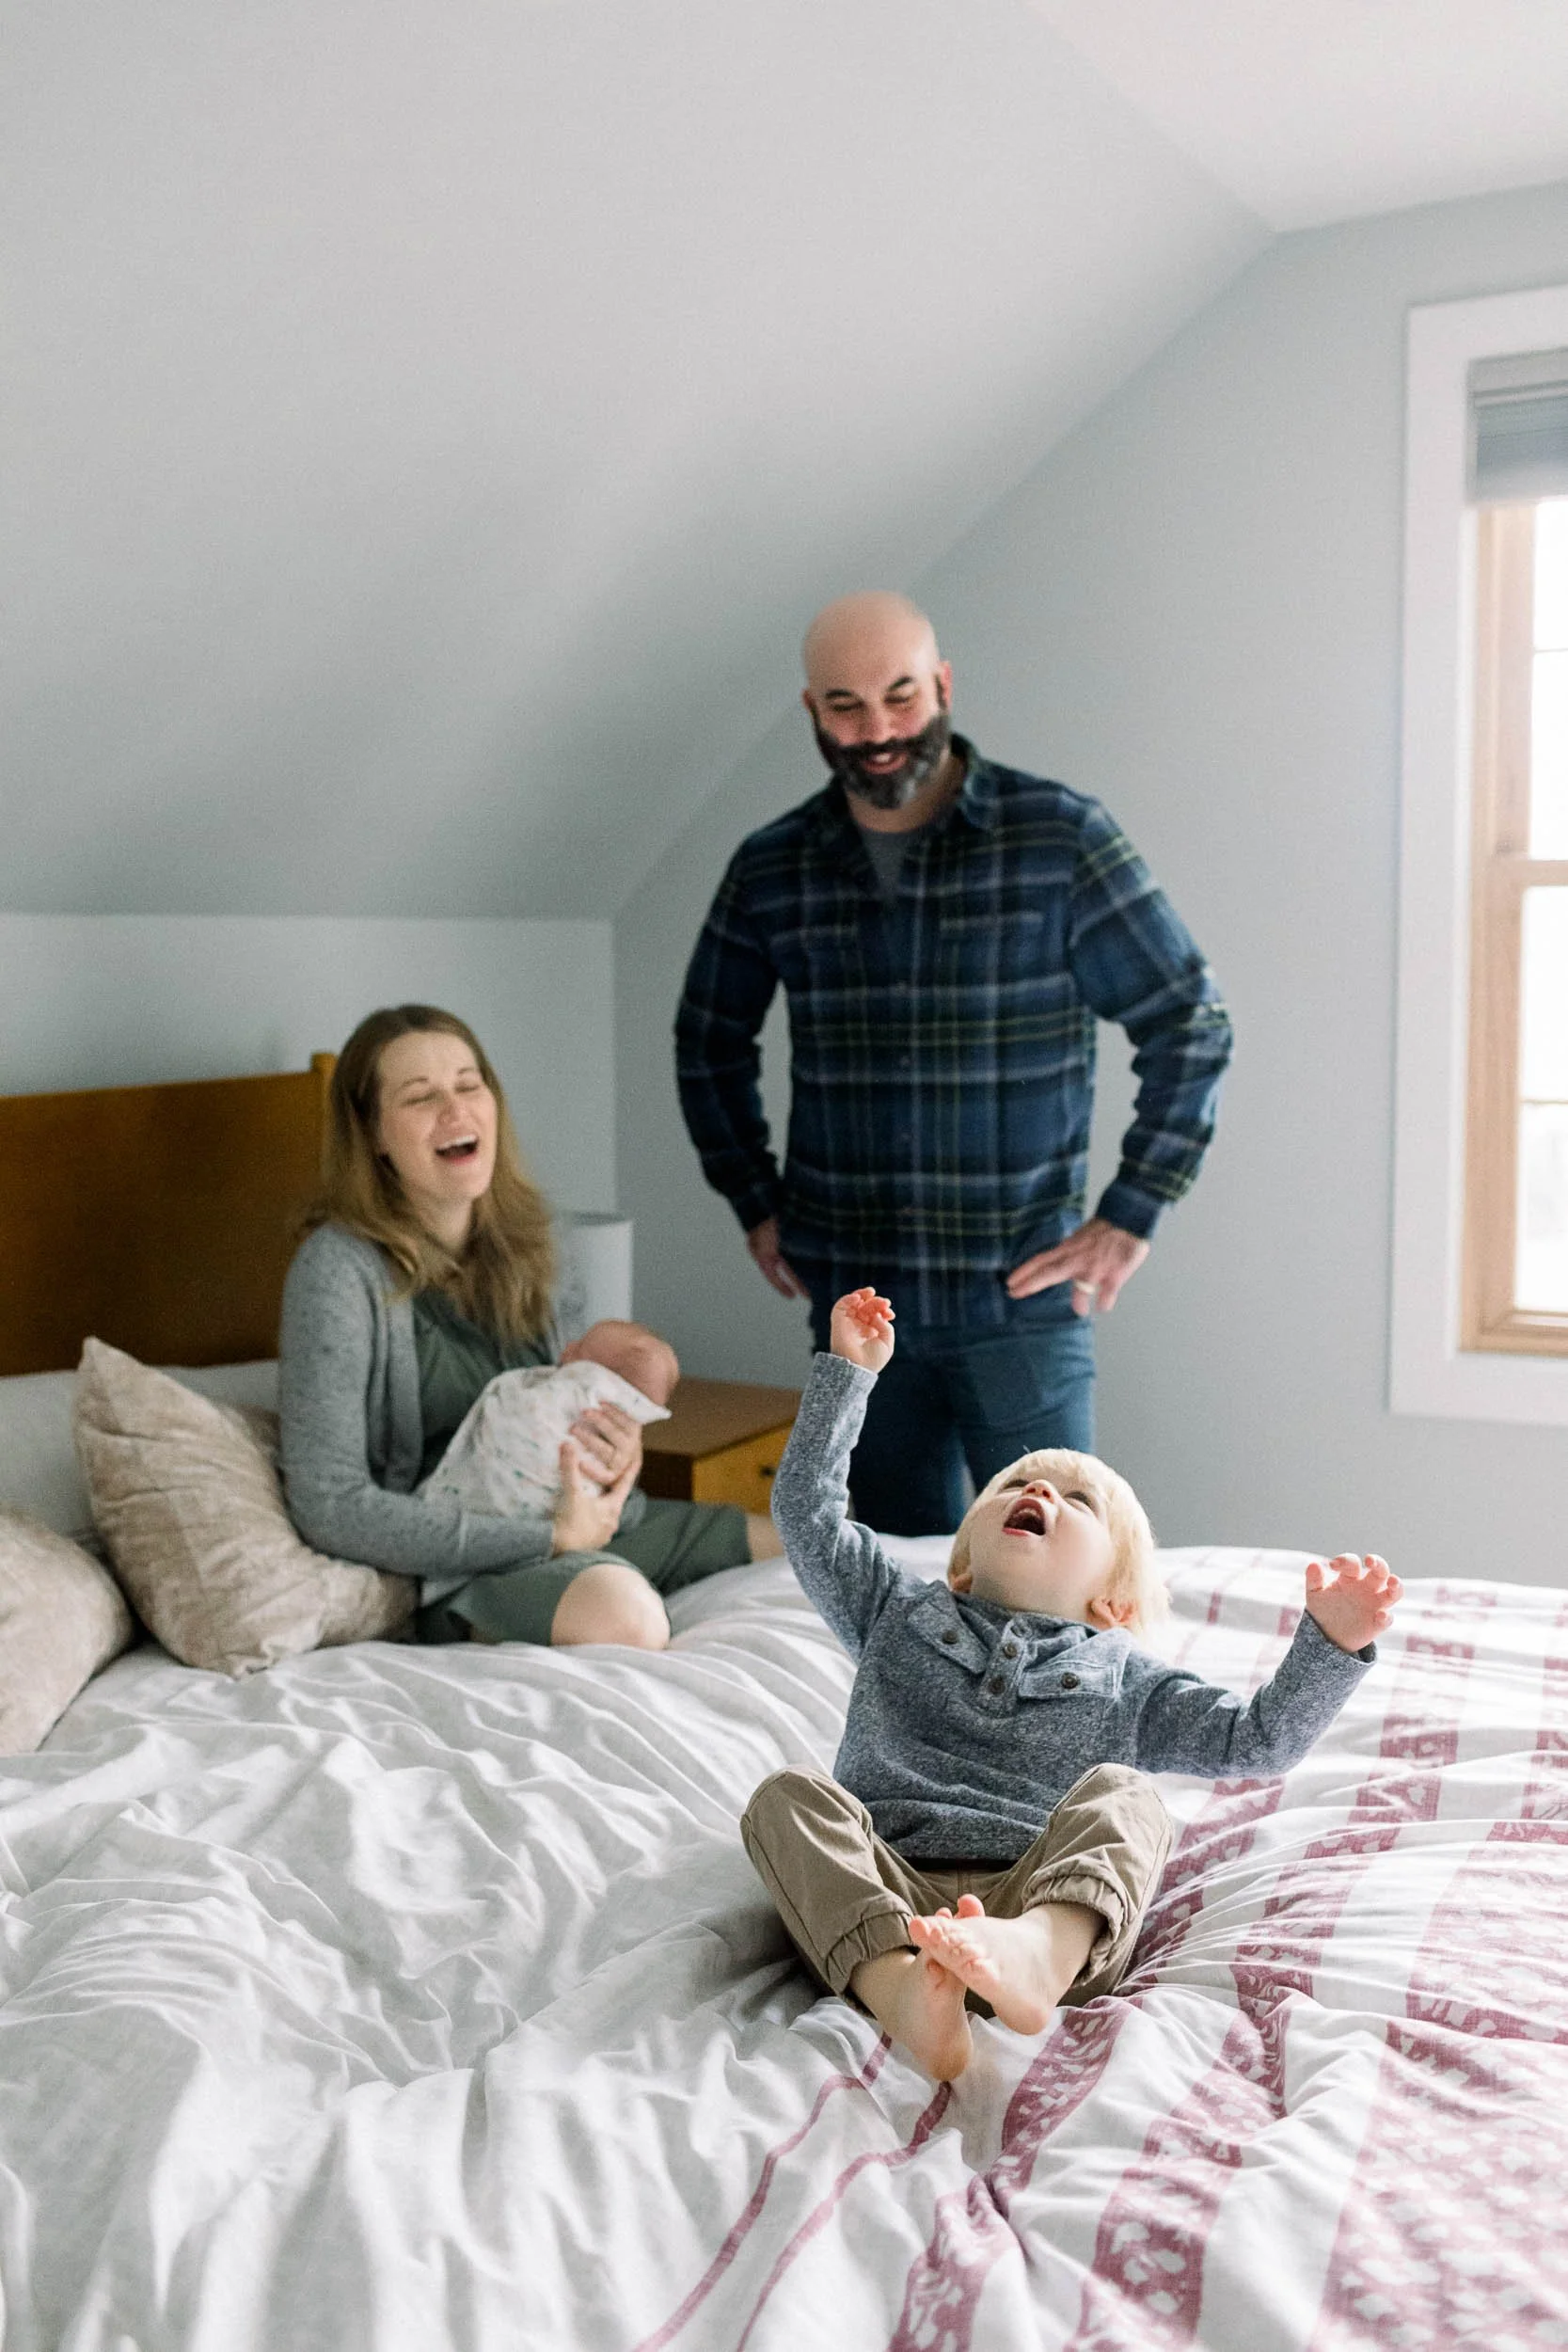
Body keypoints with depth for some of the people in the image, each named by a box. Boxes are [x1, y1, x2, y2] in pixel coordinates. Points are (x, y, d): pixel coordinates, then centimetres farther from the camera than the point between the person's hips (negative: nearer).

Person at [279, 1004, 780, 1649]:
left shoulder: (515, 1241, 3)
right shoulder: (338, 1269, -20)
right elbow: (331, 1507, -23)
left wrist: (611, 1454, -9)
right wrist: (551, 1536, -21)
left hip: (562, 1517, 7)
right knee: (624, 1610, -35)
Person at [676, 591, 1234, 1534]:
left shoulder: (1062, 838, -5)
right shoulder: (771, 869, 4)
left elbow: (1191, 1026, -2)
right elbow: (710, 1040, 19)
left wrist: (1130, 1217, -6)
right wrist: (757, 1207, 12)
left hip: (1021, 1291, -3)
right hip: (853, 1298, 3)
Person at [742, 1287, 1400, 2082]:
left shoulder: (1124, 1679, 28)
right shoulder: (902, 1615, 29)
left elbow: (1258, 1740, 18)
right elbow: (806, 1509, 23)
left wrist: (1332, 1643, 2)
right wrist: (850, 1371, 20)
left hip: (1044, 1896, 0)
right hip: (884, 1890, 1)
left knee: (1120, 1797, -27)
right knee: (789, 1796, -26)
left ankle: (1041, 1956, -57)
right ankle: (899, 1989, -49)